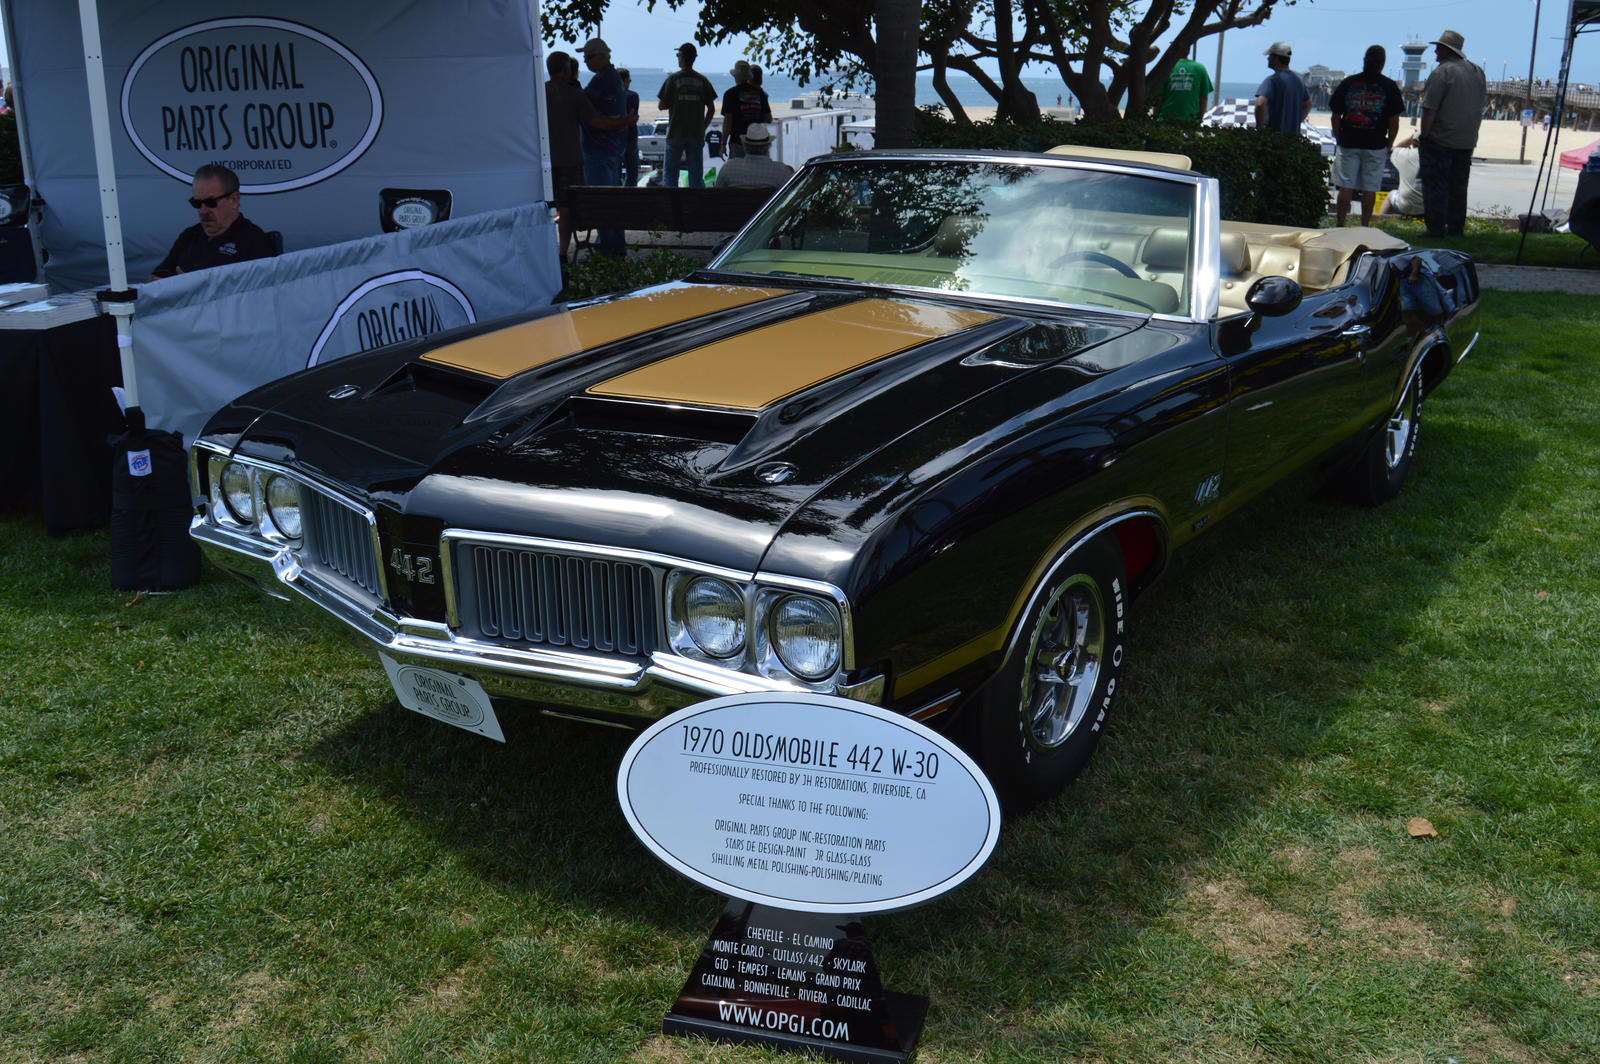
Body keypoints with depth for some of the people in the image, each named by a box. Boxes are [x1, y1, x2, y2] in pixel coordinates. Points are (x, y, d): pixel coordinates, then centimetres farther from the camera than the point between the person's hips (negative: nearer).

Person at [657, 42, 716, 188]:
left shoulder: (673, 78, -4)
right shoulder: (702, 80, 4)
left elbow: (662, 106, -2)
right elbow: (711, 109, 4)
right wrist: (703, 128, 12)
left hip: (676, 132, -2)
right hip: (697, 134, 2)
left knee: (670, 173, 4)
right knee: (696, 174, 4)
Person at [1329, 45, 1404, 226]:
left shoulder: (1347, 83, 3)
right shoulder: (1389, 86, 0)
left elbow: (1335, 117, 4)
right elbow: (1394, 121, -1)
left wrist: (1339, 140, 12)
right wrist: (1388, 145, 9)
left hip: (1348, 143, 1)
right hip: (1376, 145, -1)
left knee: (1345, 187, 4)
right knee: (1369, 189, 5)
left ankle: (1340, 227, 4)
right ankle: (1365, 228, 7)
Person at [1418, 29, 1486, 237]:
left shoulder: (1442, 72, -14)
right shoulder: (1478, 71, 11)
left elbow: (1429, 108, -18)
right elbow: (1480, 107, 16)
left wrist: (1423, 135, -11)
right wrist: (1469, 133, 20)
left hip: (1439, 141, -7)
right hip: (1467, 141, 8)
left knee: (1435, 187, -3)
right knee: (1458, 187, 13)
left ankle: (1436, 230, -4)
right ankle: (1456, 230, 17)